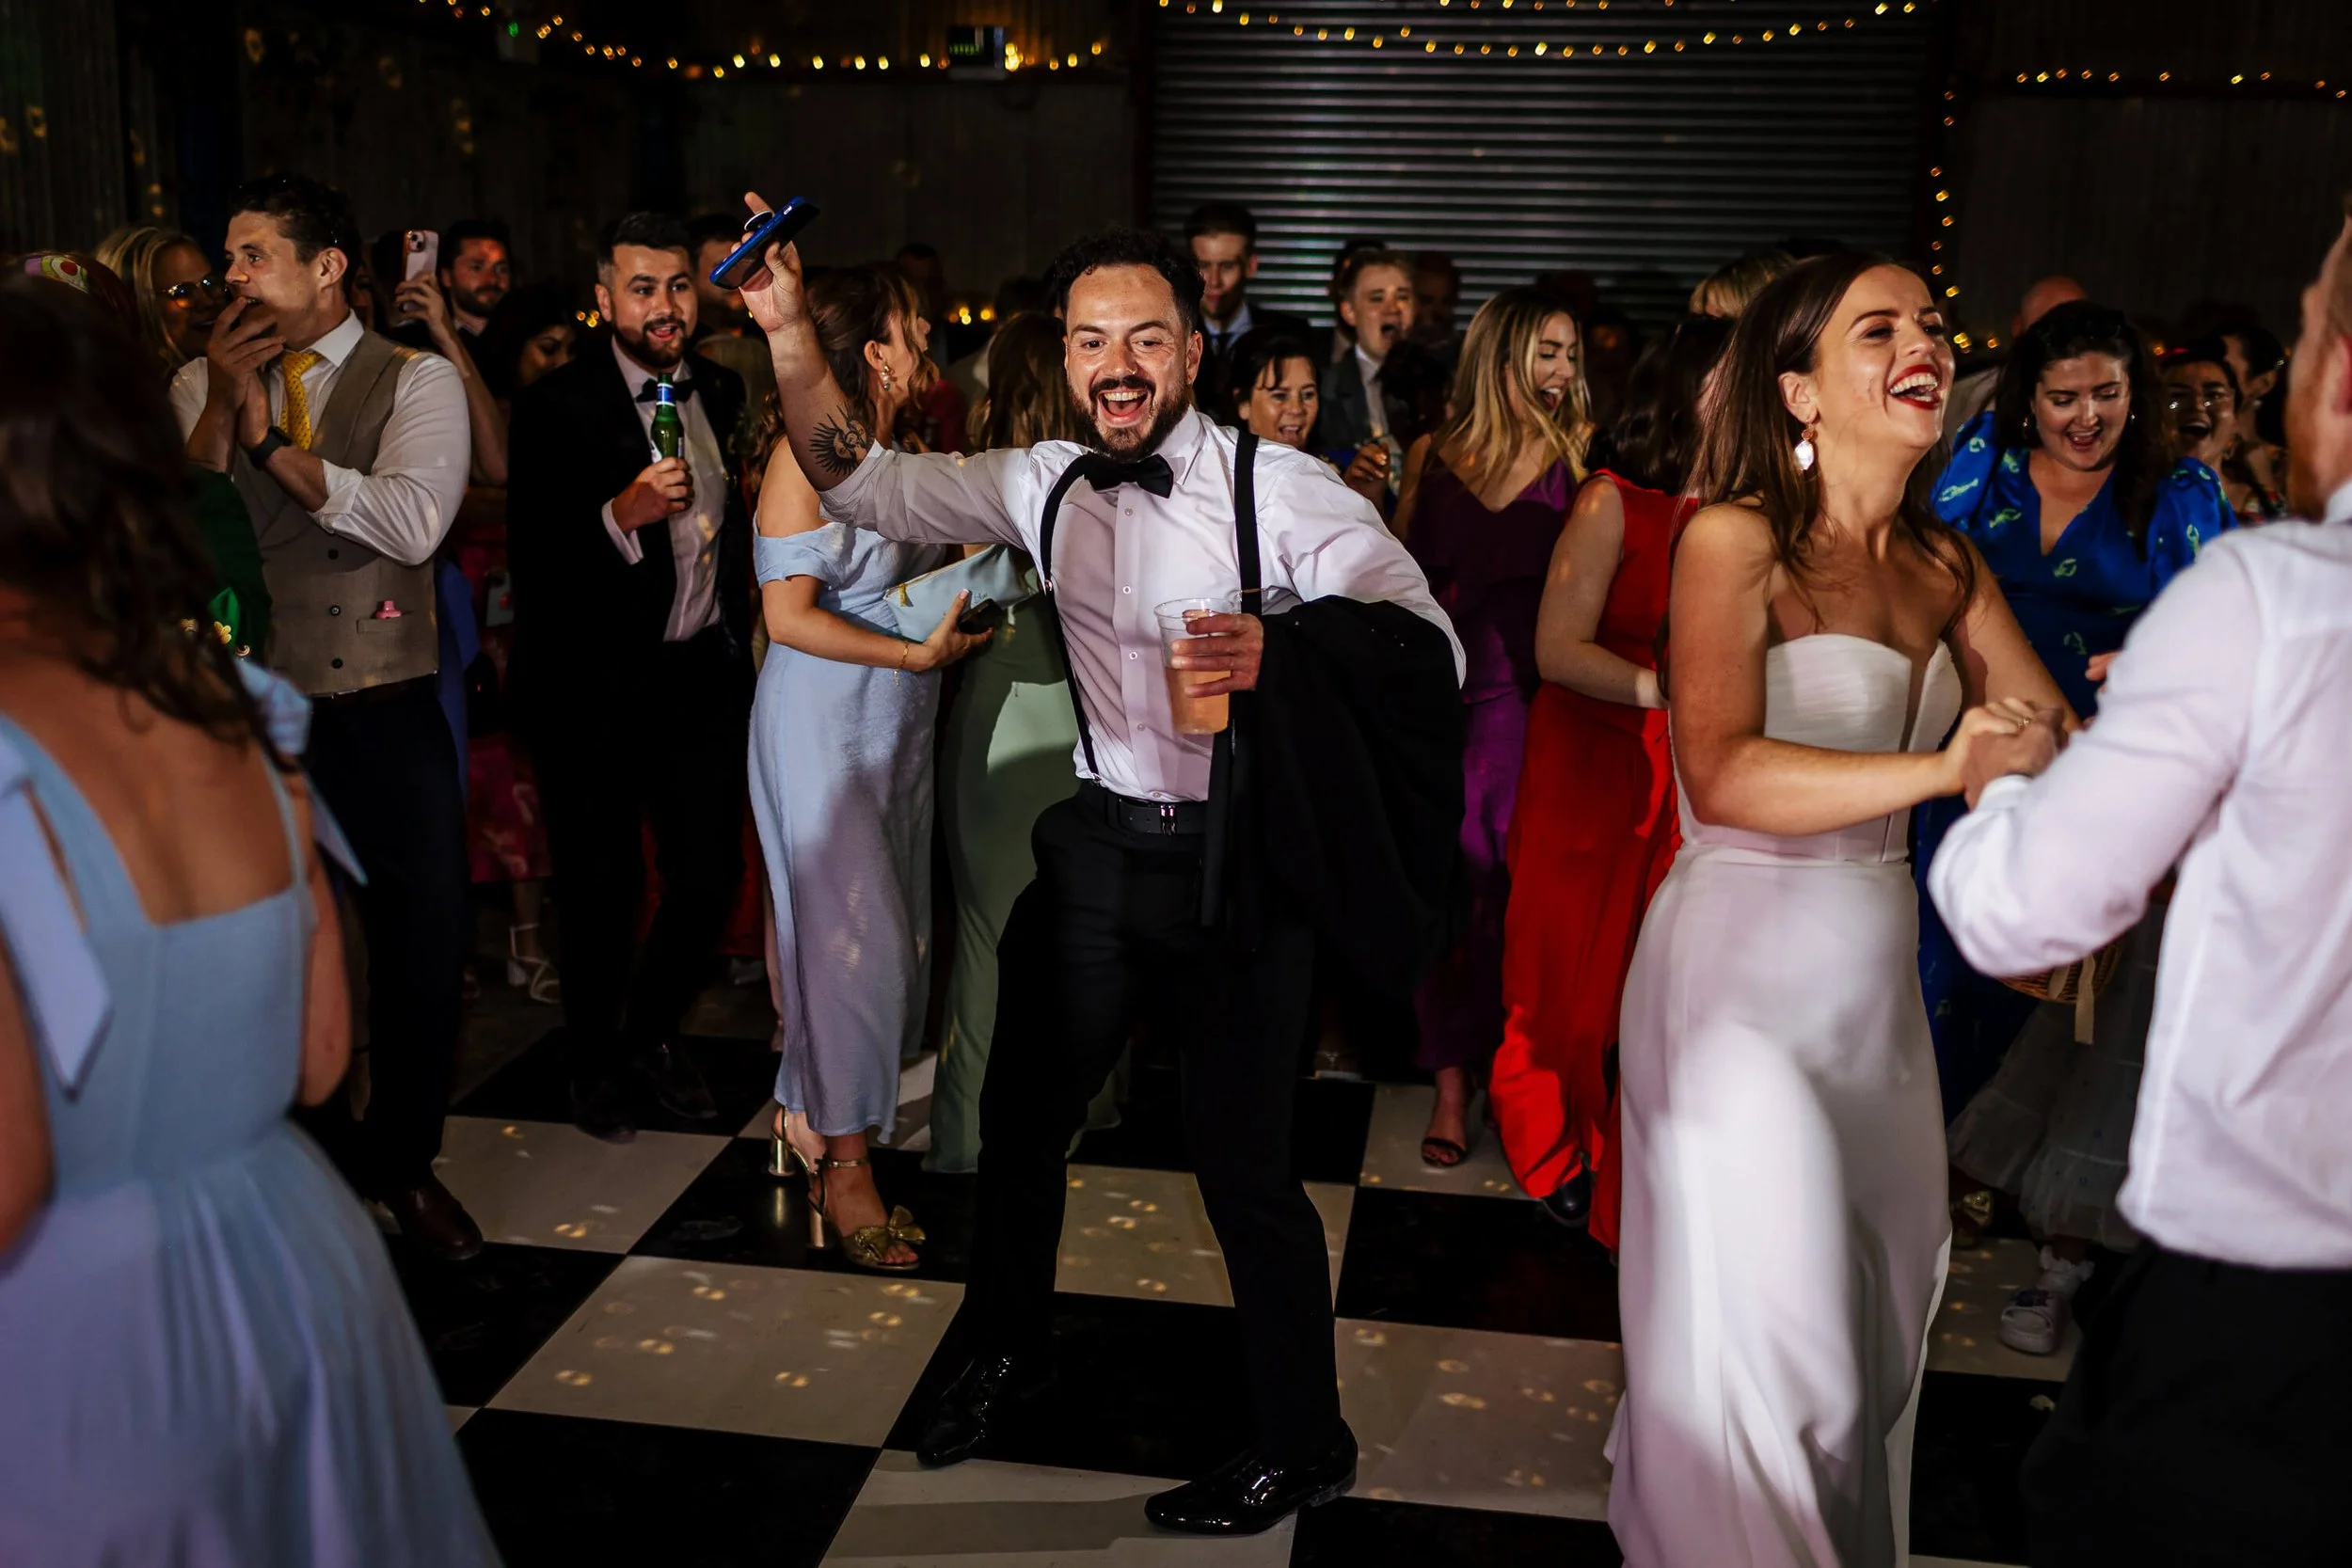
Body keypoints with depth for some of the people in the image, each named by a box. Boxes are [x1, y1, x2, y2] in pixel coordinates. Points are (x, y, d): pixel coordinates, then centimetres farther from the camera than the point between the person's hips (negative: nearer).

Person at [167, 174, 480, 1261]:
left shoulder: (415, 380, -2)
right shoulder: (200, 386, 7)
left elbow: (413, 522, -18)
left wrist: (272, 442, -14)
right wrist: (225, 403, -12)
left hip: (388, 712, -2)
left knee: (424, 940, 5)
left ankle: (404, 1163, 28)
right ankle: (319, 1164, 35)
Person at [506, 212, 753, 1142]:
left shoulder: (722, 394, 8)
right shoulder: (556, 407, -9)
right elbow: (531, 564, -16)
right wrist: (621, 514, -30)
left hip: (703, 674, 5)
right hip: (598, 682, -4)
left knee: (711, 877, 7)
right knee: (602, 889, 7)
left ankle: (652, 1034, 33)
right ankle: (596, 1064, 30)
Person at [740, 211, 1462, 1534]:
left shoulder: (1284, 488, -14)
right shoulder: (1047, 484, 3)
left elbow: (1431, 645, -20)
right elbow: (868, 485, 3)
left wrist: (1280, 652, -38)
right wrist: (789, 330, -9)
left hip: (1242, 857, -5)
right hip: (1101, 841, 6)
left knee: (1243, 1159, 1)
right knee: (1023, 1112, 19)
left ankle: (1304, 1447, 26)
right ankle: (1009, 1350, 47)